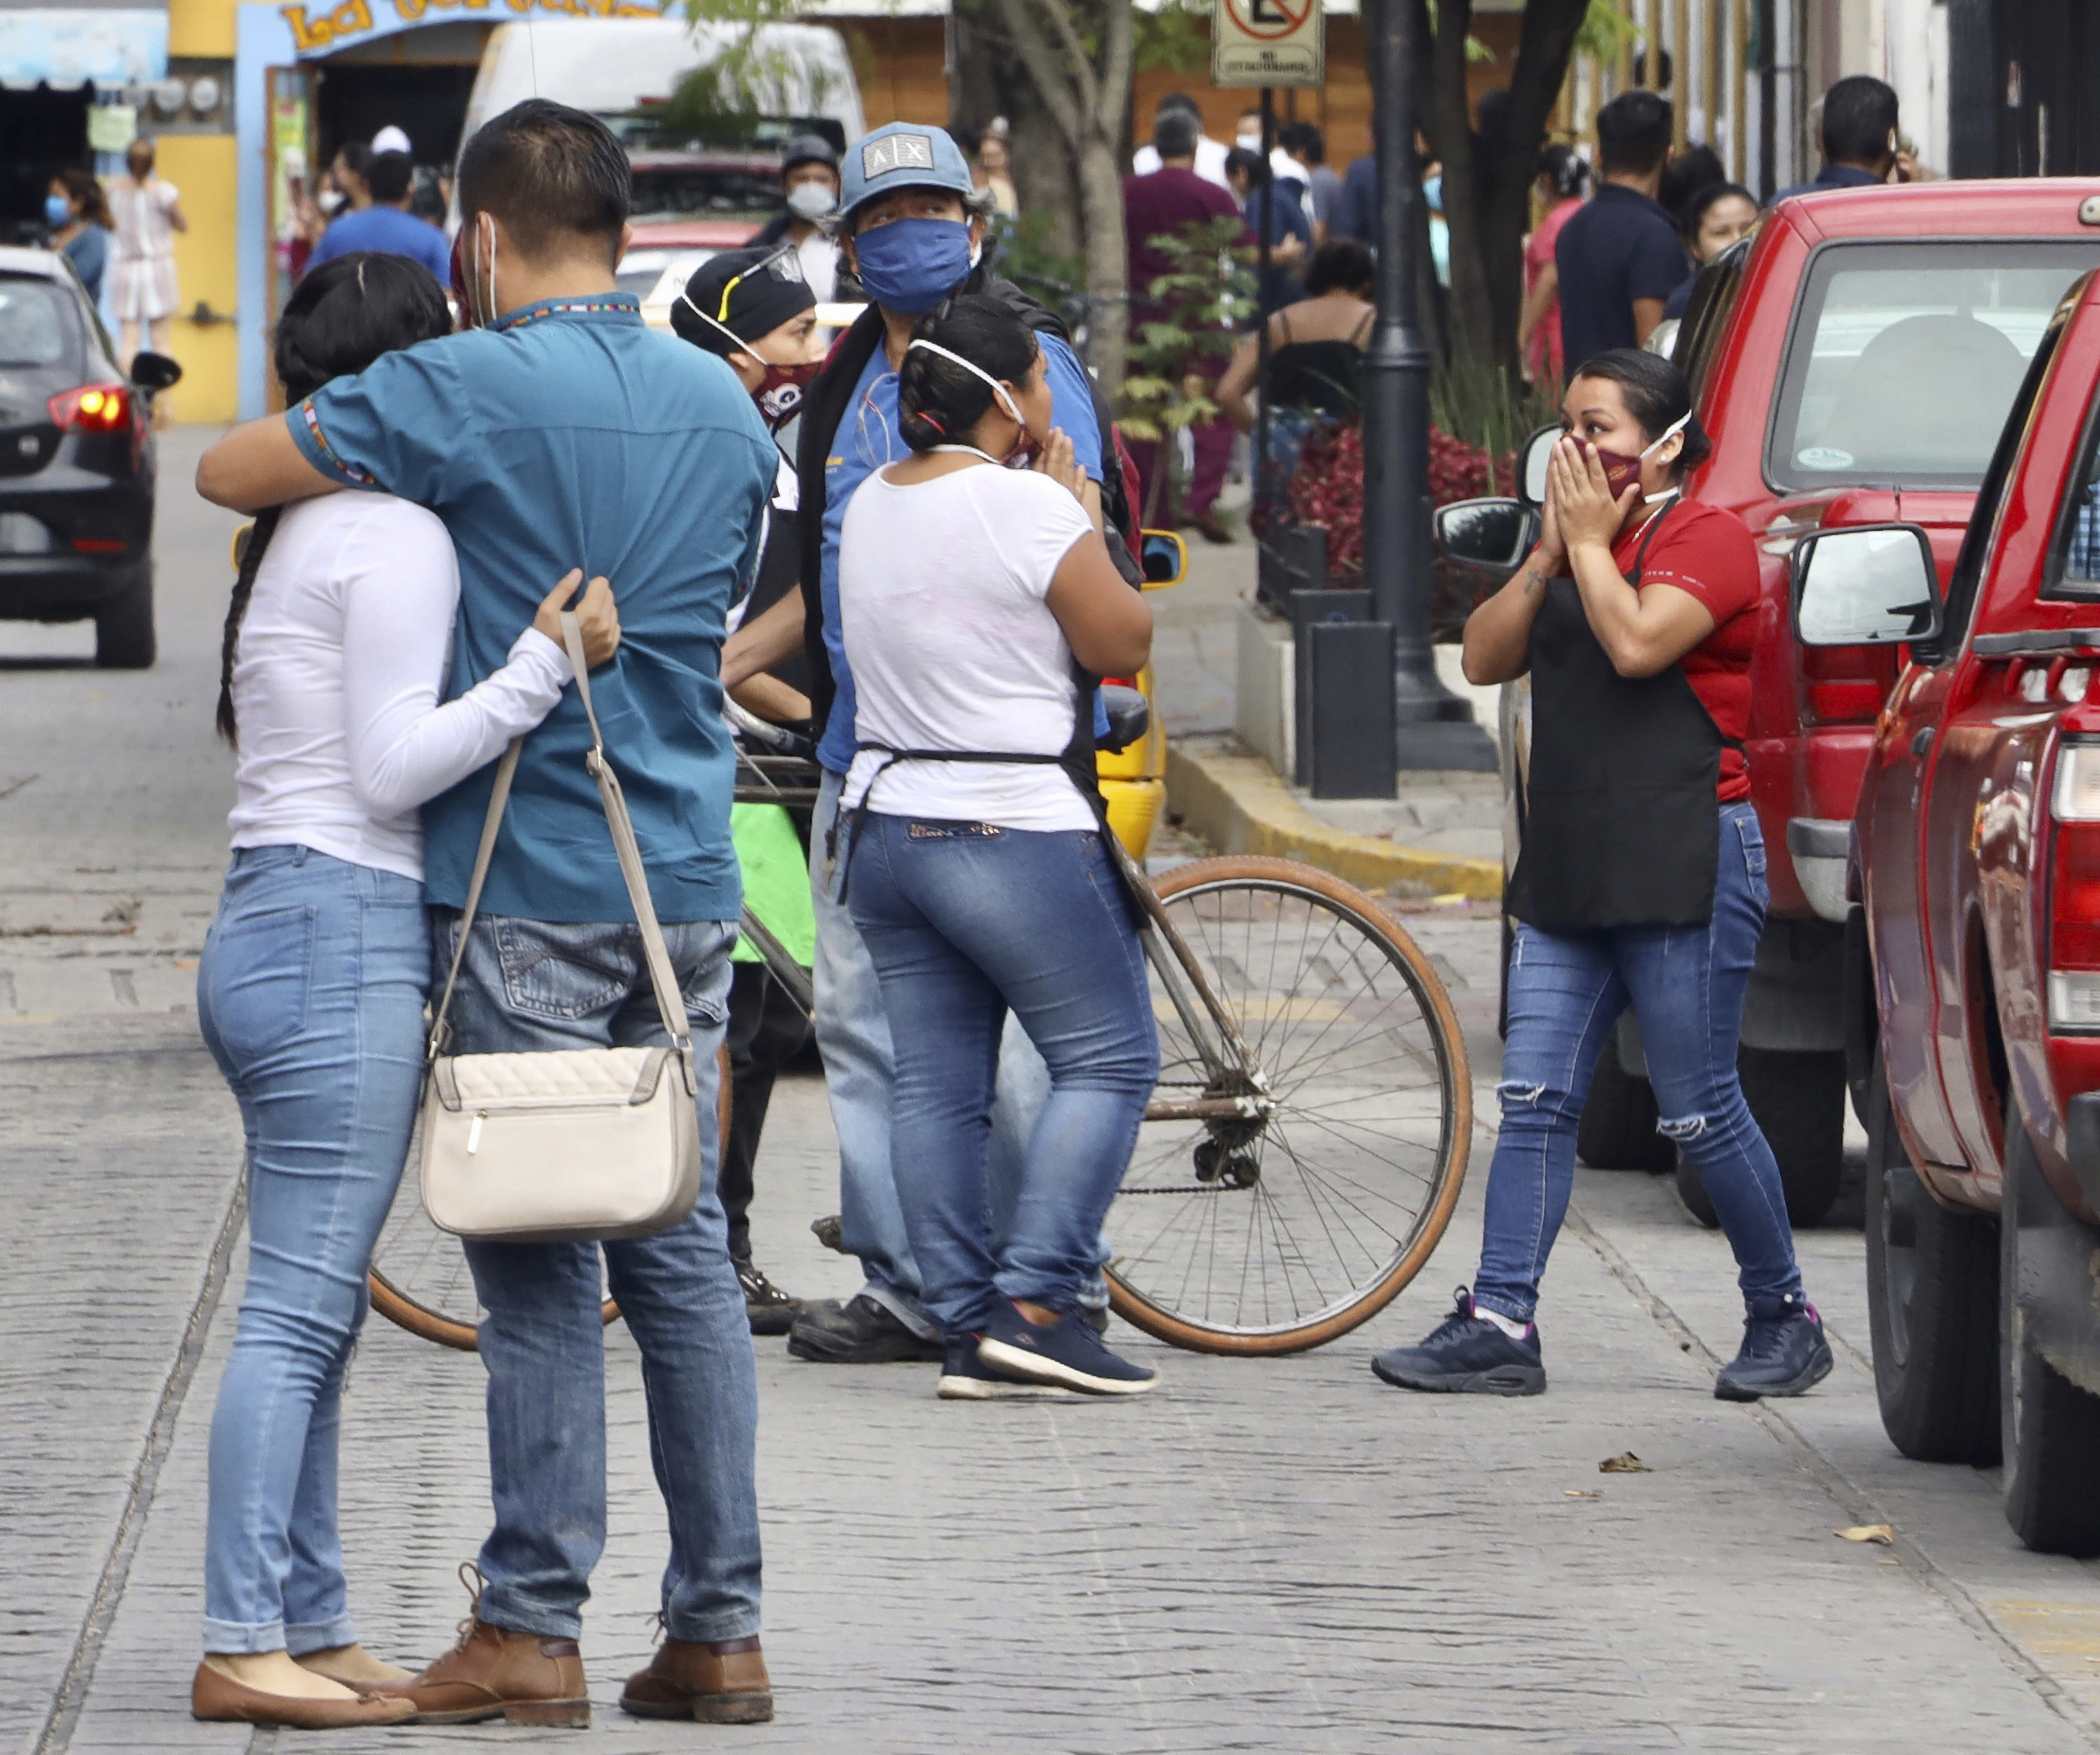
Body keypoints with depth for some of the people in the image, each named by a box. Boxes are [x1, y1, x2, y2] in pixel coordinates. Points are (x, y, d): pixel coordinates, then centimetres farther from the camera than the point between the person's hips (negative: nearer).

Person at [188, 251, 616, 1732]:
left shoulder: (308, 529, 18)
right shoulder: (396, 536, -10)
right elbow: (393, 769, -16)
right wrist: (548, 662, -19)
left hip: (273, 928, 10)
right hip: (345, 933, -10)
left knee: (313, 1313, 11)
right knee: (301, 1309, -10)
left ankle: (309, 1626, 13)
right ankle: (244, 1647, -12)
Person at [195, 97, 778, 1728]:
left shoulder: (466, 391, -10)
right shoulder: (726, 404, 10)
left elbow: (227, 471, -6)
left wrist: (316, 435, 14)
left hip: (525, 877, -6)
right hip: (688, 881, 6)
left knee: (538, 1261, -3)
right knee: (682, 1245, 9)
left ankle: (534, 1629, -1)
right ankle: (719, 1626, 8)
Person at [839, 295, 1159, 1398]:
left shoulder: (871, 504, 9)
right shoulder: (1028, 505, -15)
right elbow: (1124, 645, -8)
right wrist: (1082, 516, 1)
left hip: (887, 823, 8)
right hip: (1016, 832, -8)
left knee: (935, 1083, 7)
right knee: (1109, 1059, 1)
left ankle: (964, 1327, 6)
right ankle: (1036, 1300, -9)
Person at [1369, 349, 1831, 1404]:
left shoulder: (1705, 539, -7)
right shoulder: (1571, 544, 18)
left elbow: (1637, 643, -23)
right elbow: (1484, 659, 10)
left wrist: (1589, 541, -10)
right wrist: (1551, 553, -1)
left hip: (1684, 870, -8)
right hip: (1569, 871, 8)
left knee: (1700, 1114, -3)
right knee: (1535, 1099, -1)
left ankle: (1783, 1319, 11)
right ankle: (1498, 1326, -4)